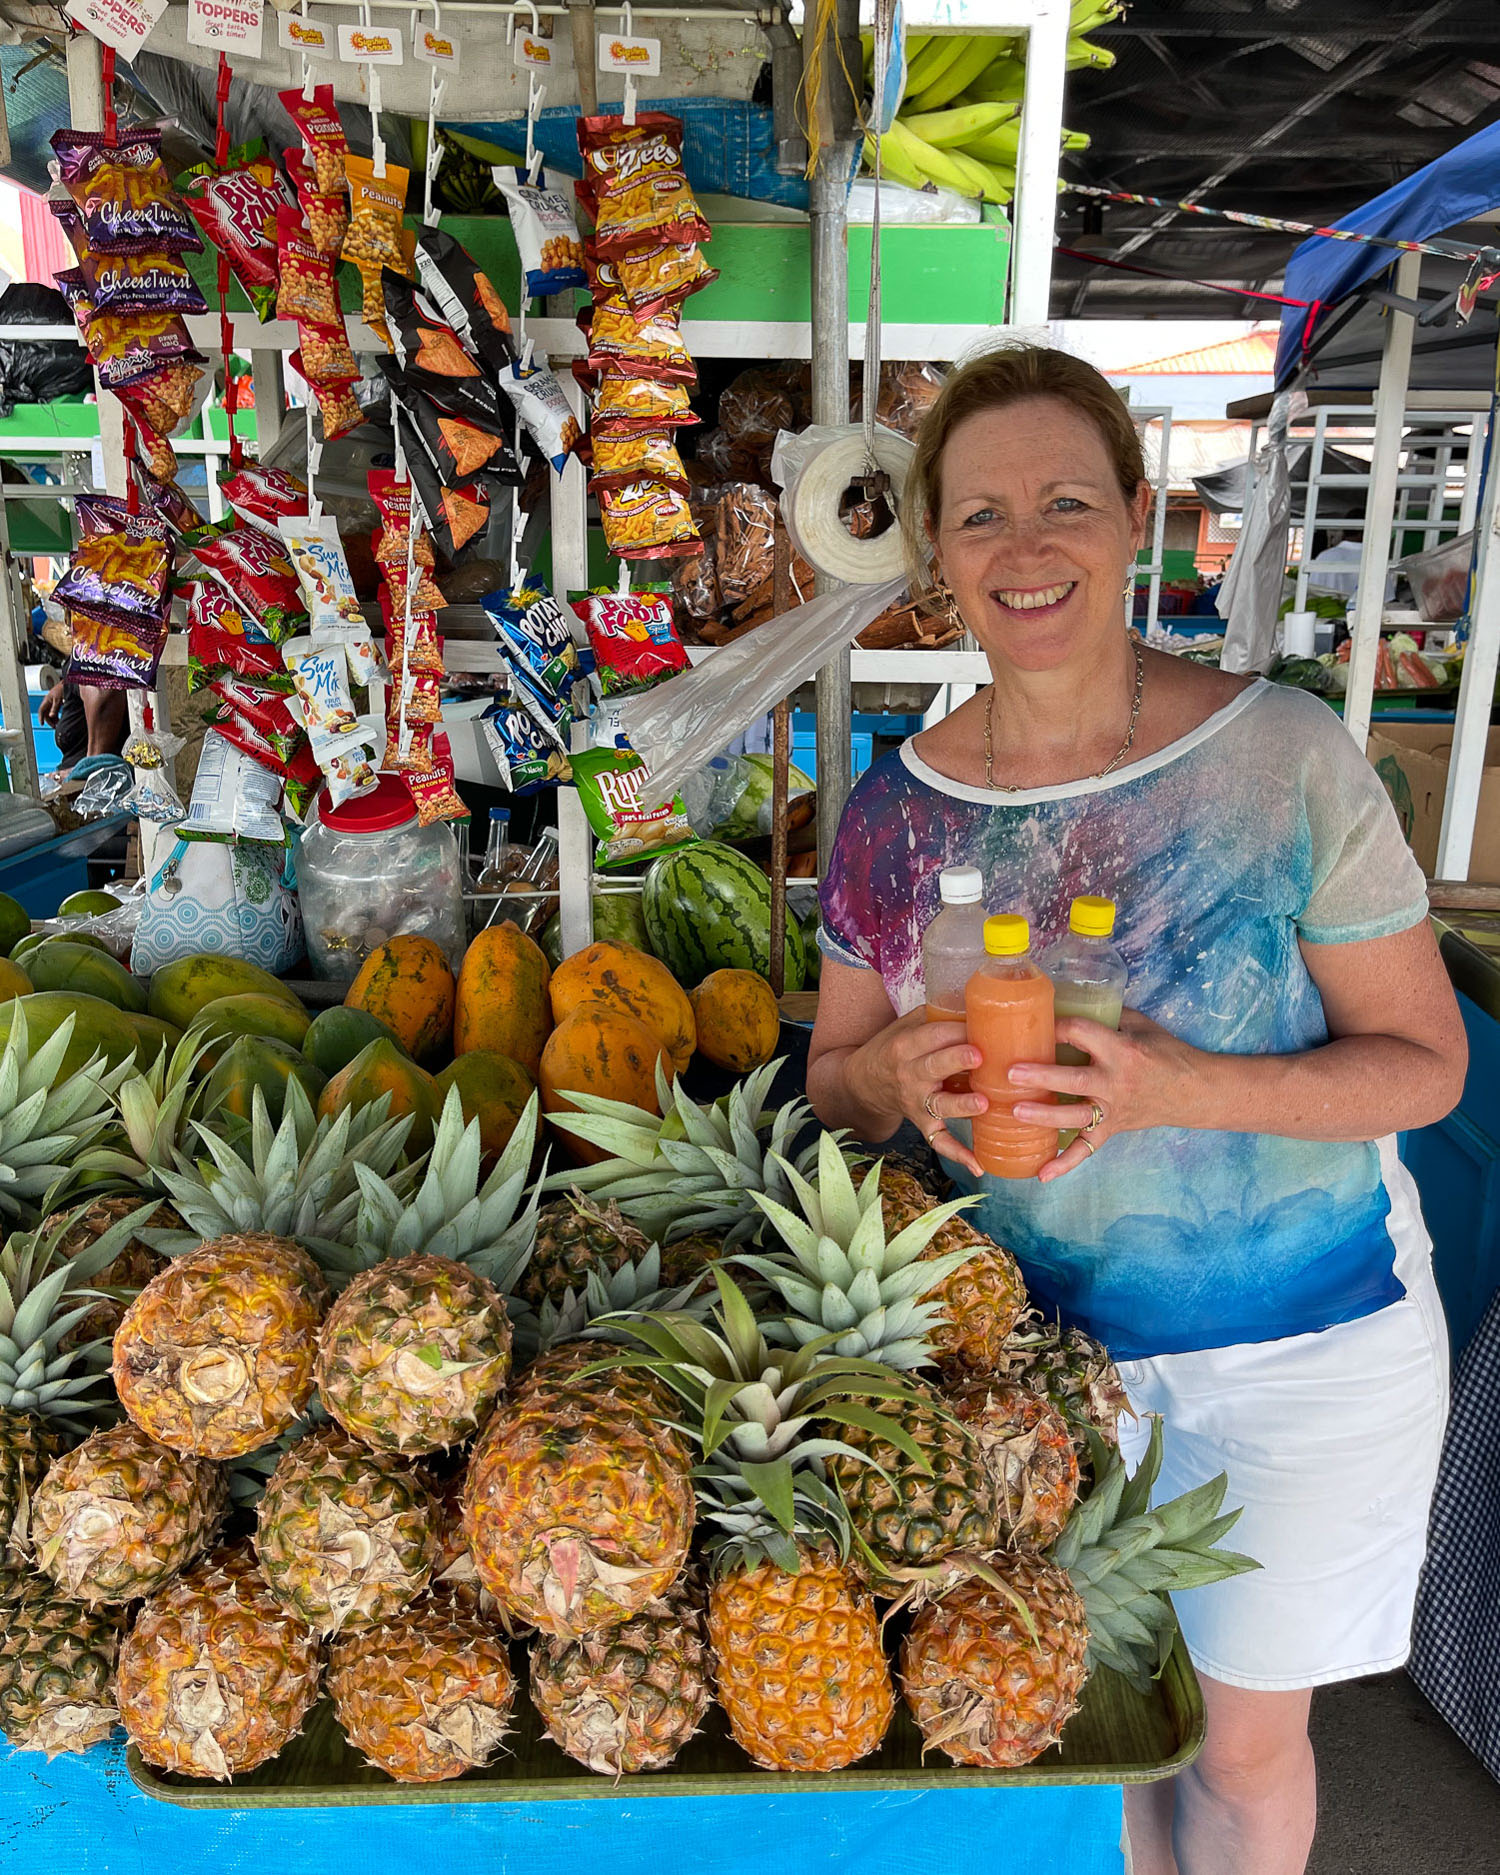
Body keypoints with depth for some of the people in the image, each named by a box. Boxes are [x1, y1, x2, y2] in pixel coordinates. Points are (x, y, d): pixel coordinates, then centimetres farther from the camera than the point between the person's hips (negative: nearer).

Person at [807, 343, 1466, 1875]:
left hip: (1304, 1341, -2)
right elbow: (834, 1081, 2)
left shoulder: (1284, 756, -16)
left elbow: (1425, 1060, -11)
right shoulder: (894, 812, -7)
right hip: (1040, 1333, 2)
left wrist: (1177, 1087, -28)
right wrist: (887, 1071, -22)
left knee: (1249, 1735, 17)